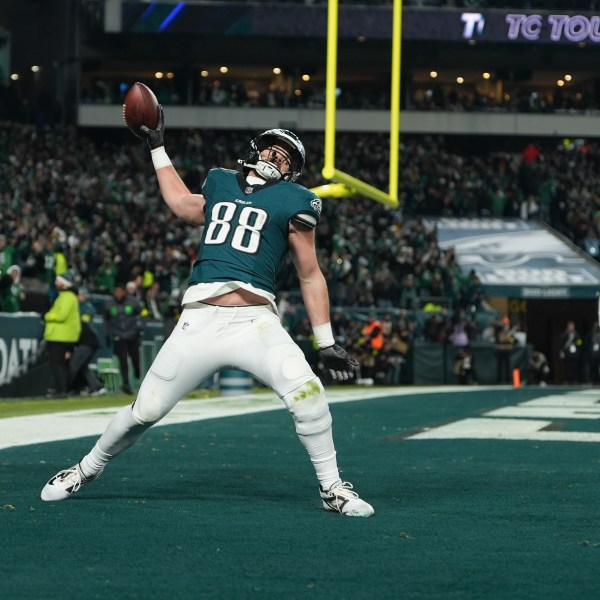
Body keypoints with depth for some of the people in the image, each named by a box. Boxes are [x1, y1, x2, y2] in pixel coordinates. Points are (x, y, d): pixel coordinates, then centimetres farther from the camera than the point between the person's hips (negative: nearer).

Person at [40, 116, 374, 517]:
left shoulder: (291, 203, 8)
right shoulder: (220, 184, 19)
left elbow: (310, 276, 10)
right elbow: (182, 205, 41)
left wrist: (327, 343, 4)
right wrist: (157, 145, 46)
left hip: (255, 322, -2)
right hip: (199, 322, 2)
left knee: (307, 394, -23)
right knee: (145, 411, 3)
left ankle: (332, 488, -4)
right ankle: (89, 468, 28)